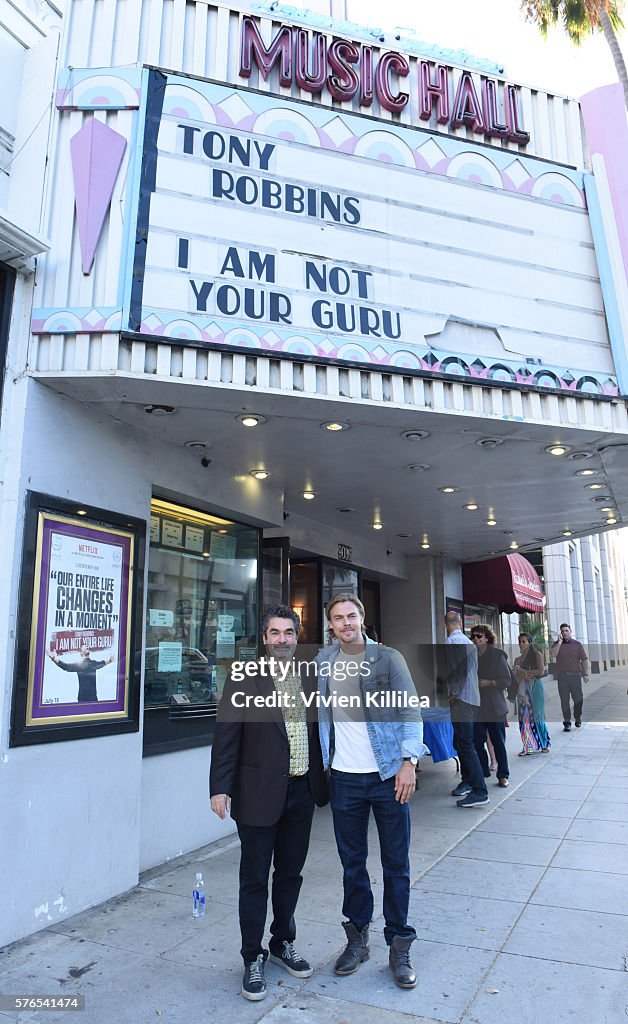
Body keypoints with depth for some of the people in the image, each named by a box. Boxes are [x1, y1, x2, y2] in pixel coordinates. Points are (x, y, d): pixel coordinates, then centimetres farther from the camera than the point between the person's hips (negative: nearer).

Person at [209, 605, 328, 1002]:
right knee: (255, 879, 9)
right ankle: (253, 958, 27)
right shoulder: (243, 679, -9)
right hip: (259, 794, -4)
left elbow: (317, 729, 9)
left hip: (301, 792, 4)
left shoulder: (309, 677, 4)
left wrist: (321, 780, 9)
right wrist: (221, 788, -12)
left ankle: (284, 943, 40)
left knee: (290, 873, 19)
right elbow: (226, 737, -9)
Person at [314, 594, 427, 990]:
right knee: (352, 862, 14)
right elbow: (318, 715, 10)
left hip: (388, 775, -2)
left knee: (396, 864, 7)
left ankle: (400, 947, 22)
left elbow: (410, 710, -6)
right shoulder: (322, 662, 4)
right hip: (344, 778, 3)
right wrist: (321, 765, 5)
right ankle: (357, 938, 31)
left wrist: (408, 761, -15)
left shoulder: (388, 658, -5)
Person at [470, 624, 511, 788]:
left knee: (499, 742, 4)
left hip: (495, 707, -3)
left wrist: (489, 683, -17)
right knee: (477, 742, 5)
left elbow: (507, 680, -4)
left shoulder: (497, 655, -2)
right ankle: (483, 772, 21)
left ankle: (503, 775, 16)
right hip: (476, 707, 3)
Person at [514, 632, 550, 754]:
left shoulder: (537, 655, 2)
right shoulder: (517, 659, 16)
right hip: (522, 690, 4)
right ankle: (527, 746, 3)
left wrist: (524, 671, -7)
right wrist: (523, 675, -8)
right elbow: (515, 676, 13)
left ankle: (544, 744, 11)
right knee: (524, 717, -1)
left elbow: (541, 671, -9)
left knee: (536, 715, -3)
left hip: (535, 689, -4)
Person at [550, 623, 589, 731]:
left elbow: (584, 660, 8)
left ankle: (578, 718, 27)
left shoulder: (577, 644, 7)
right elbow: (552, 654, -12)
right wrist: (560, 642, -13)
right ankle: (567, 723, 4)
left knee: (578, 699, 4)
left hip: (575, 675, 0)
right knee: (564, 700, 0)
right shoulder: (556, 644, 7)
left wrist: (586, 674, 3)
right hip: (562, 676, 0)